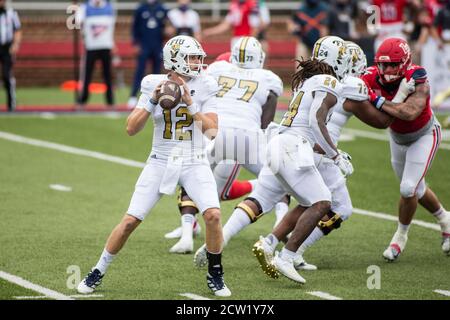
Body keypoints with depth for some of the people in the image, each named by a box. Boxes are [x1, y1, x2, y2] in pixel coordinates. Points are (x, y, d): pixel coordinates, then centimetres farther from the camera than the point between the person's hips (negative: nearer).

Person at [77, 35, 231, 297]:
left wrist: (191, 104, -21)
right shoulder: (154, 85, -3)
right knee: (131, 221, -3)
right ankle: (98, 272, 16)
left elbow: (212, 130, -11)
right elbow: (131, 129, -7)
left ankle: (215, 275, 1)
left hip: (194, 163, 0)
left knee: (213, 214, -21)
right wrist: (153, 101, -18)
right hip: (160, 162, 0)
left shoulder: (204, 87, -4)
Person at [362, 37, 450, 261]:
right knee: (416, 188, 18)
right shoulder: (373, 77, -25)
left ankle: (401, 236, 11)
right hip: (398, 137, 5)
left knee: (408, 189, -13)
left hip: (424, 136, -5)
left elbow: (410, 112, -52)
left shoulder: (417, 80, -37)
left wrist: (380, 102, -52)